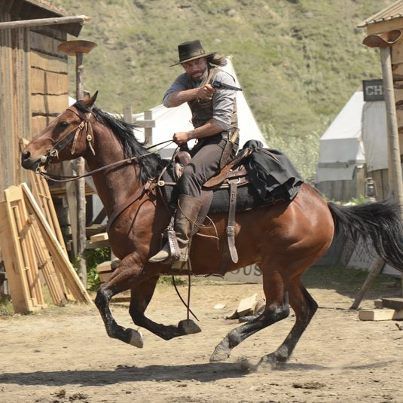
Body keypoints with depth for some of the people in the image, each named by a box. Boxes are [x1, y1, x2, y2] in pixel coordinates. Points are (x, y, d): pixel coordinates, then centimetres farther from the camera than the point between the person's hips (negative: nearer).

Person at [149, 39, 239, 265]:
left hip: (224, 139, -9)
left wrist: (188, 136, -15)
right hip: (202, 141, 9)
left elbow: (221, 122, -17)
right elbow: (169, 100, -10)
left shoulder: (222, 79, -10)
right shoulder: (186, 80, 12)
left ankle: (180, 244, -45)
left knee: (191, 174, -32)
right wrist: (196, 92, -27)